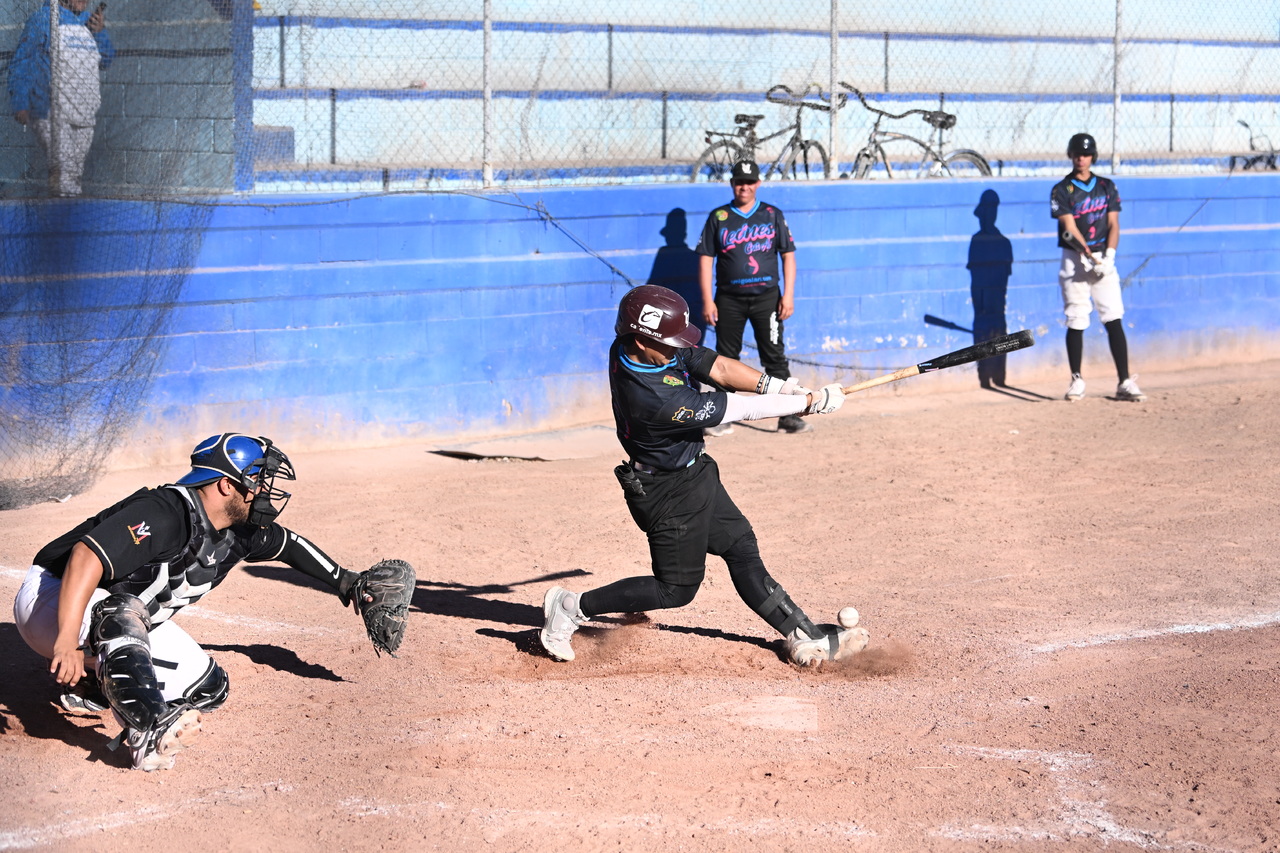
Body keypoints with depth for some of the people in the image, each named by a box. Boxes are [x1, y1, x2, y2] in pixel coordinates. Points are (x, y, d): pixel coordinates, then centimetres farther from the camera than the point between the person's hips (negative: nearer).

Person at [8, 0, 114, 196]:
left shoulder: (90, 20, 14)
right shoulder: (43, 19, -1)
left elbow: (106, 60, 17)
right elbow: (21, 63, 0)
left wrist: (100, 32, -1)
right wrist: (20, 104, -7)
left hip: (85, 113, 6)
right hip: (53, 113, -6)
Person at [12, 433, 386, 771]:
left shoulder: (240, 533, -2)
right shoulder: (164, 513, -31)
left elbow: (288, 544, 19)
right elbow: (86, 556, -41)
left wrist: (342, 579, 24)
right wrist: (67, 642, -48)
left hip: (127, 621, 9)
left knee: (208, 688, 1)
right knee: (120, 610, -41)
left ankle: (91, 687, 5)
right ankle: (149, 731, -43)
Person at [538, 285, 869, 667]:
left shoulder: (648, 347, -12)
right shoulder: (653, 397, -36)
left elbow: (717, 367, -5)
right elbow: (740, 410, -29)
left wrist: (778, 386, -18)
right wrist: (810, 402, -21)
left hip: (694, 470, 9)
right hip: (671, 492, -9)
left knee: (741, 547, 13)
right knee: (676, 587, 3)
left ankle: (805, 638, 21)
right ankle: (574, 607, 11)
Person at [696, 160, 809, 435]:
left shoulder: (773, 215, 6)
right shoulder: (718, 218, 5)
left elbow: (788, 255, 6)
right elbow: (706, 259, 3)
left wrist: (788, 295, -4)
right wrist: (707, 300, -5)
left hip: (767, 297, 0)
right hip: (729, 299, 1)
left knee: (775, 357, -2)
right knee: (725, 359, 3)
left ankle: (788, 417, 0)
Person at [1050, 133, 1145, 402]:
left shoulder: (1107, 186, 10)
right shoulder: (1061, 190, -1)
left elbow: (1113, 224, 5)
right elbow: (1070, 229, -10)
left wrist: (1109, 255, -12)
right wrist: (1091, 257, -22)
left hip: (1104, 259, 2)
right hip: (1075, 259, -2)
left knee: (1114, 320, -5)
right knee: (1076, 322, -1)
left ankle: (1125, 383, -7)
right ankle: (1076, 380, 12)